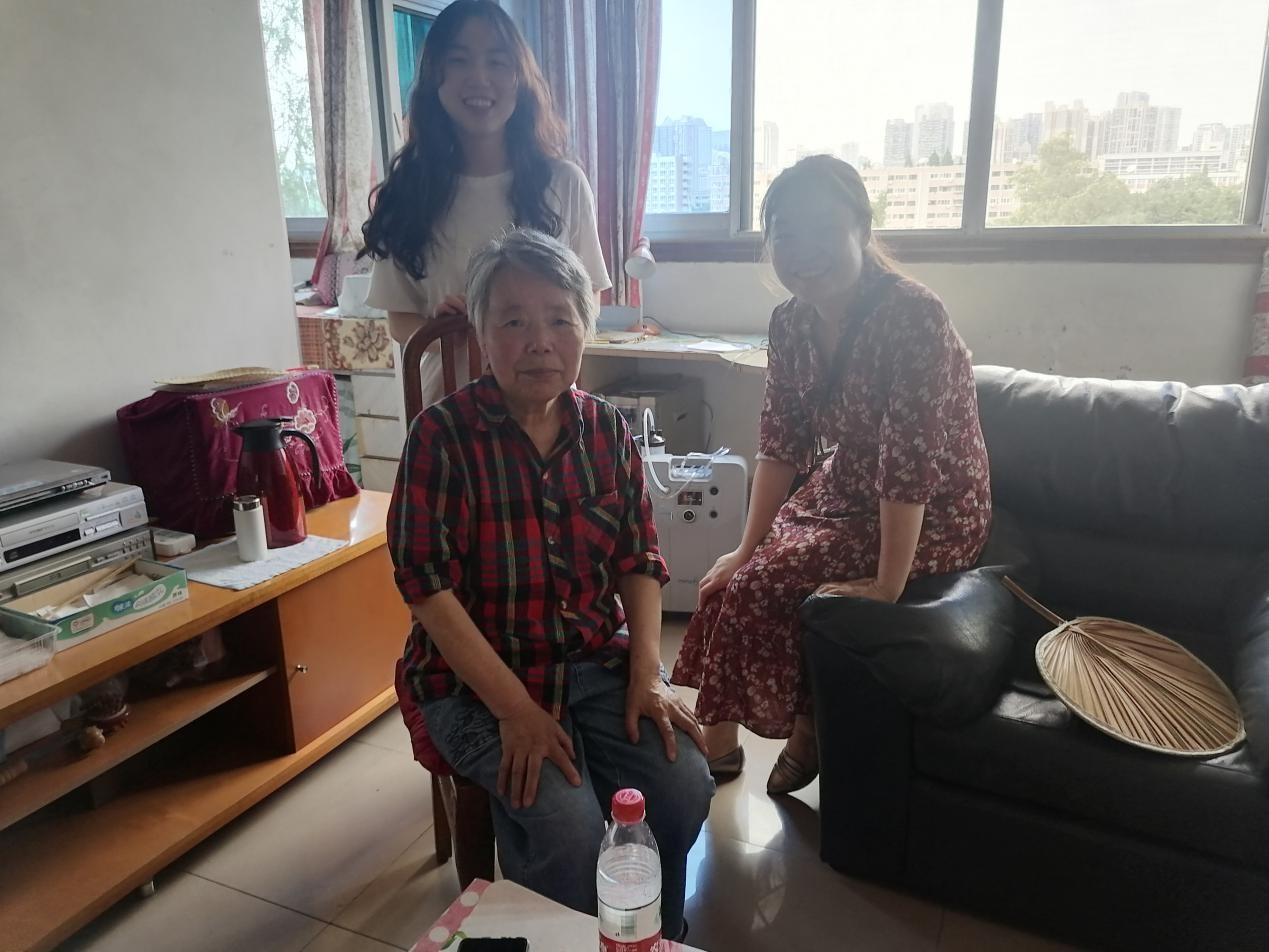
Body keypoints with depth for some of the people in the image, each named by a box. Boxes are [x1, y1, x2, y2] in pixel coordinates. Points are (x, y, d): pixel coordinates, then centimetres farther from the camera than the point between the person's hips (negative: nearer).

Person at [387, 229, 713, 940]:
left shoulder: (607, 429, 2)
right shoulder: (443, 435, -12)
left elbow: (640, 561, 6)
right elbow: (428, 587, -14)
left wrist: (647, 674, -7)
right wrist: (515, 709, -18)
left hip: (598, 662, 4)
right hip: (477, 676, -4)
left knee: (685, 787, -14)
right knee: (568, 824, -23)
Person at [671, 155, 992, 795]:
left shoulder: (912, 317, -27)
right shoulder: (791, 321, -5)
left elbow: (910, 461, -28)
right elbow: (781, 442, -2)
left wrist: (887, 585, -26)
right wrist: (746, 548, -5)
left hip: (932, 515, -7)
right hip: (845, 491, 7)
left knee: (768, 583, -18)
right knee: (734, 575, -6)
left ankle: (806, 732, 6)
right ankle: (716, 739, 11)